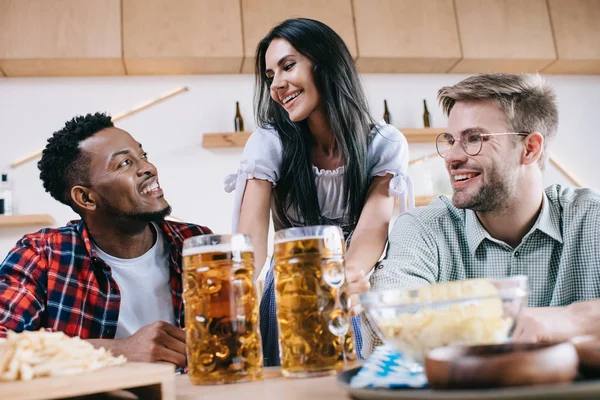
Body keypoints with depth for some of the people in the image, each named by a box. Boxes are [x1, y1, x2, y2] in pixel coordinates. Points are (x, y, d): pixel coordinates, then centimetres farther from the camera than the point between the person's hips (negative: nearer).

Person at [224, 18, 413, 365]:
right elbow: (252, 234, -22)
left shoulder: (385, 145, -7)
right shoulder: (269, 144, -9)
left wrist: (350, 275, -47)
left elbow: (374, 225, -24)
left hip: (354, 289, 1)